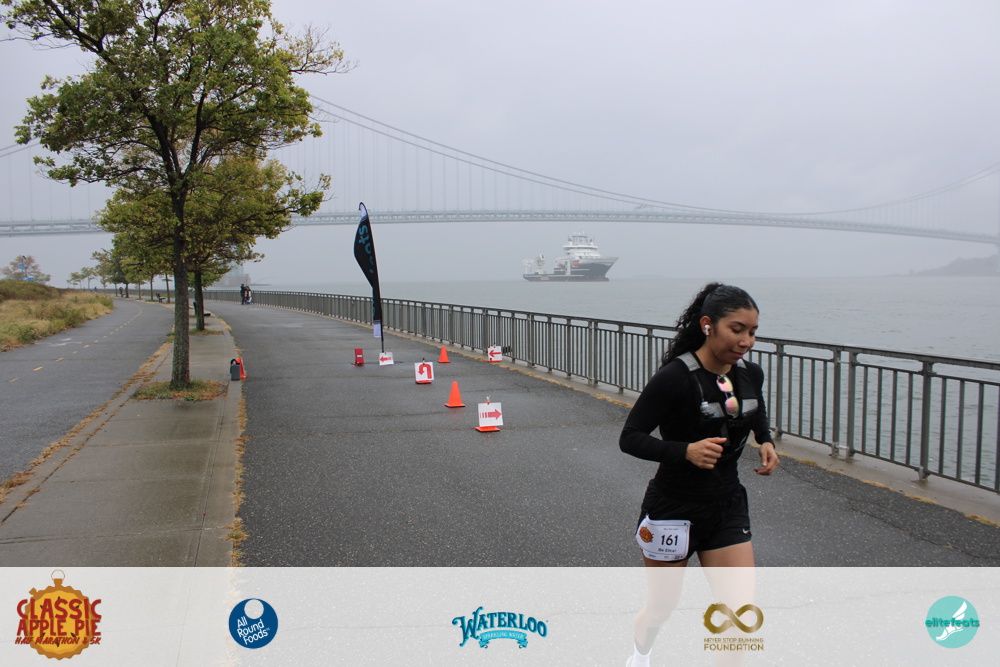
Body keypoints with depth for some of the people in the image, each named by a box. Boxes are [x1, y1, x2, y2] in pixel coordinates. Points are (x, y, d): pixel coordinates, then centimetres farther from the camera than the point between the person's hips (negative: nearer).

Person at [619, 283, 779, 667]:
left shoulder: (750, 374, -3)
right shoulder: (676, 377, -22)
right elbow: (630, 438, -19)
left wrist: (766, 442, -2)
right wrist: (686, 451, -32)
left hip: (728, 507, 5)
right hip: (673, 509, -4)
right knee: (661, 609, 16)